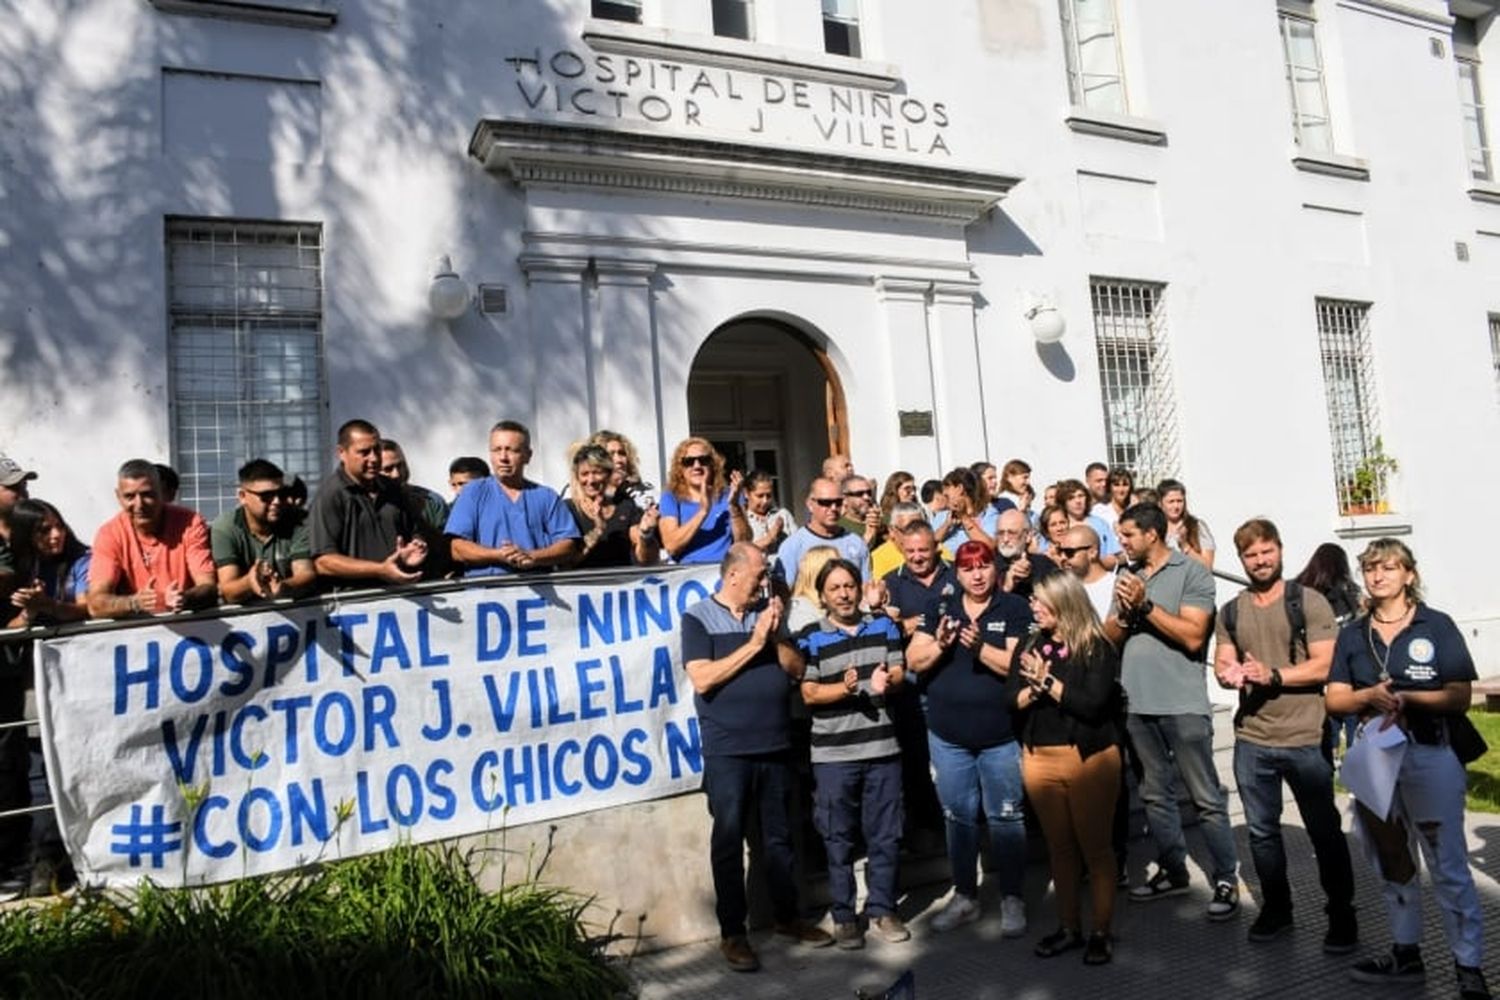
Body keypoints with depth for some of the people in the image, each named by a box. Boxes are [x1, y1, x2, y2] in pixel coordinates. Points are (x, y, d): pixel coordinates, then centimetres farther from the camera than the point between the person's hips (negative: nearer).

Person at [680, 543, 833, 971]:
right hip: (728, 752, -4)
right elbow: (702, 680, -16)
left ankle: (787, 915, 31)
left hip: (776, 746, 4)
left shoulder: (768, 612, 8)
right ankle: (732, 932, 18)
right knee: (729, 842, 6)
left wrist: (777, 637, -11)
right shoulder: (698, 618, -5)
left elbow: (797, 670, 6)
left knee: (779, 837, 15)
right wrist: (754, 643, -16)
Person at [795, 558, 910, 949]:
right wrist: (846, 687, -24)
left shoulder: (883, 627, 9)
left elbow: (899, 672, 5)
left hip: (882, 747, 3)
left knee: (885, 836, 9)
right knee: (839, 840, 5)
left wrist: (886, 680, -18)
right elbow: (809, 694, -7)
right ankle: (844, 917, 18)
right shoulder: (810, 638, -2)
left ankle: (882, 910, 24)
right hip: (833, 754, -2)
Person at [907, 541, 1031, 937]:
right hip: (948, 734, 3)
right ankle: (964, 897, 27)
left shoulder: (1014, 608, -4)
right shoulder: (940, 607, 5)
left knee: (1005, 817, 5)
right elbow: (914, 661, -1)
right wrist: (939, 644, -19)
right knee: (958, 817, 13)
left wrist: (980, 647, -26)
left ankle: (1012, 899, 19)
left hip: (1001, 735, -3)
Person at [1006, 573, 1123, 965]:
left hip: (1089, 758, -5)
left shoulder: (1097, 648, -9)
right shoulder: (1031, 647, 8)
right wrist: (1035, 688, -15)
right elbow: (1012, 700, 4)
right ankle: (1068, 927, 24)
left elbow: (1093, 703, -18)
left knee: (1095, 846, 5)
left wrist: (1048, 681, -15)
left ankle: (1100, 931, 17)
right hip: (1039, 758, 5)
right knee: (1059, 846, 13)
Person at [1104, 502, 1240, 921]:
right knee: (1156, 794, 15)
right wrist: (1124, 612, -11)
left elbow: (1193, 636, -16)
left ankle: (1226, 879, 10)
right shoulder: (1126, 576, 12)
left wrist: (1146, 605, -18)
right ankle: (1173, 870, 26)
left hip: (1183, 705, -6)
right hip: (1137, 703, 6)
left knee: (1207, 798, 0)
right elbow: (1110, 638, 9)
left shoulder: (1192, 572, -6)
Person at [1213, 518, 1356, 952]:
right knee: (1262, 830, 14)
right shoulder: (1231, 611, 9)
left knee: (1324, 830, 7)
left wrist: (1272, 675, -23)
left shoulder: (1308, 602, -5)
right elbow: (1222, 664, 7)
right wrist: (1229, 673, -16)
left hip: (1305, 739, -4)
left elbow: (1325, 666, -12)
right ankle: (1276, 909, 31)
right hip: (1252, 740, 4)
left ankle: (1342, 915, 23)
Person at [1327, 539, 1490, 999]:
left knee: (1448, 867, -1)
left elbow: (1460, 697, -8)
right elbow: (1335, 699, 4)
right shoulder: (1352, 634, 8)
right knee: (1391, 863, 15)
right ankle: (1406, 953, 28)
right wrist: (1369, 695, -15)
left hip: (1430, 758, -4)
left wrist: (1405, 696, -21)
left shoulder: (1437, 626, -2)